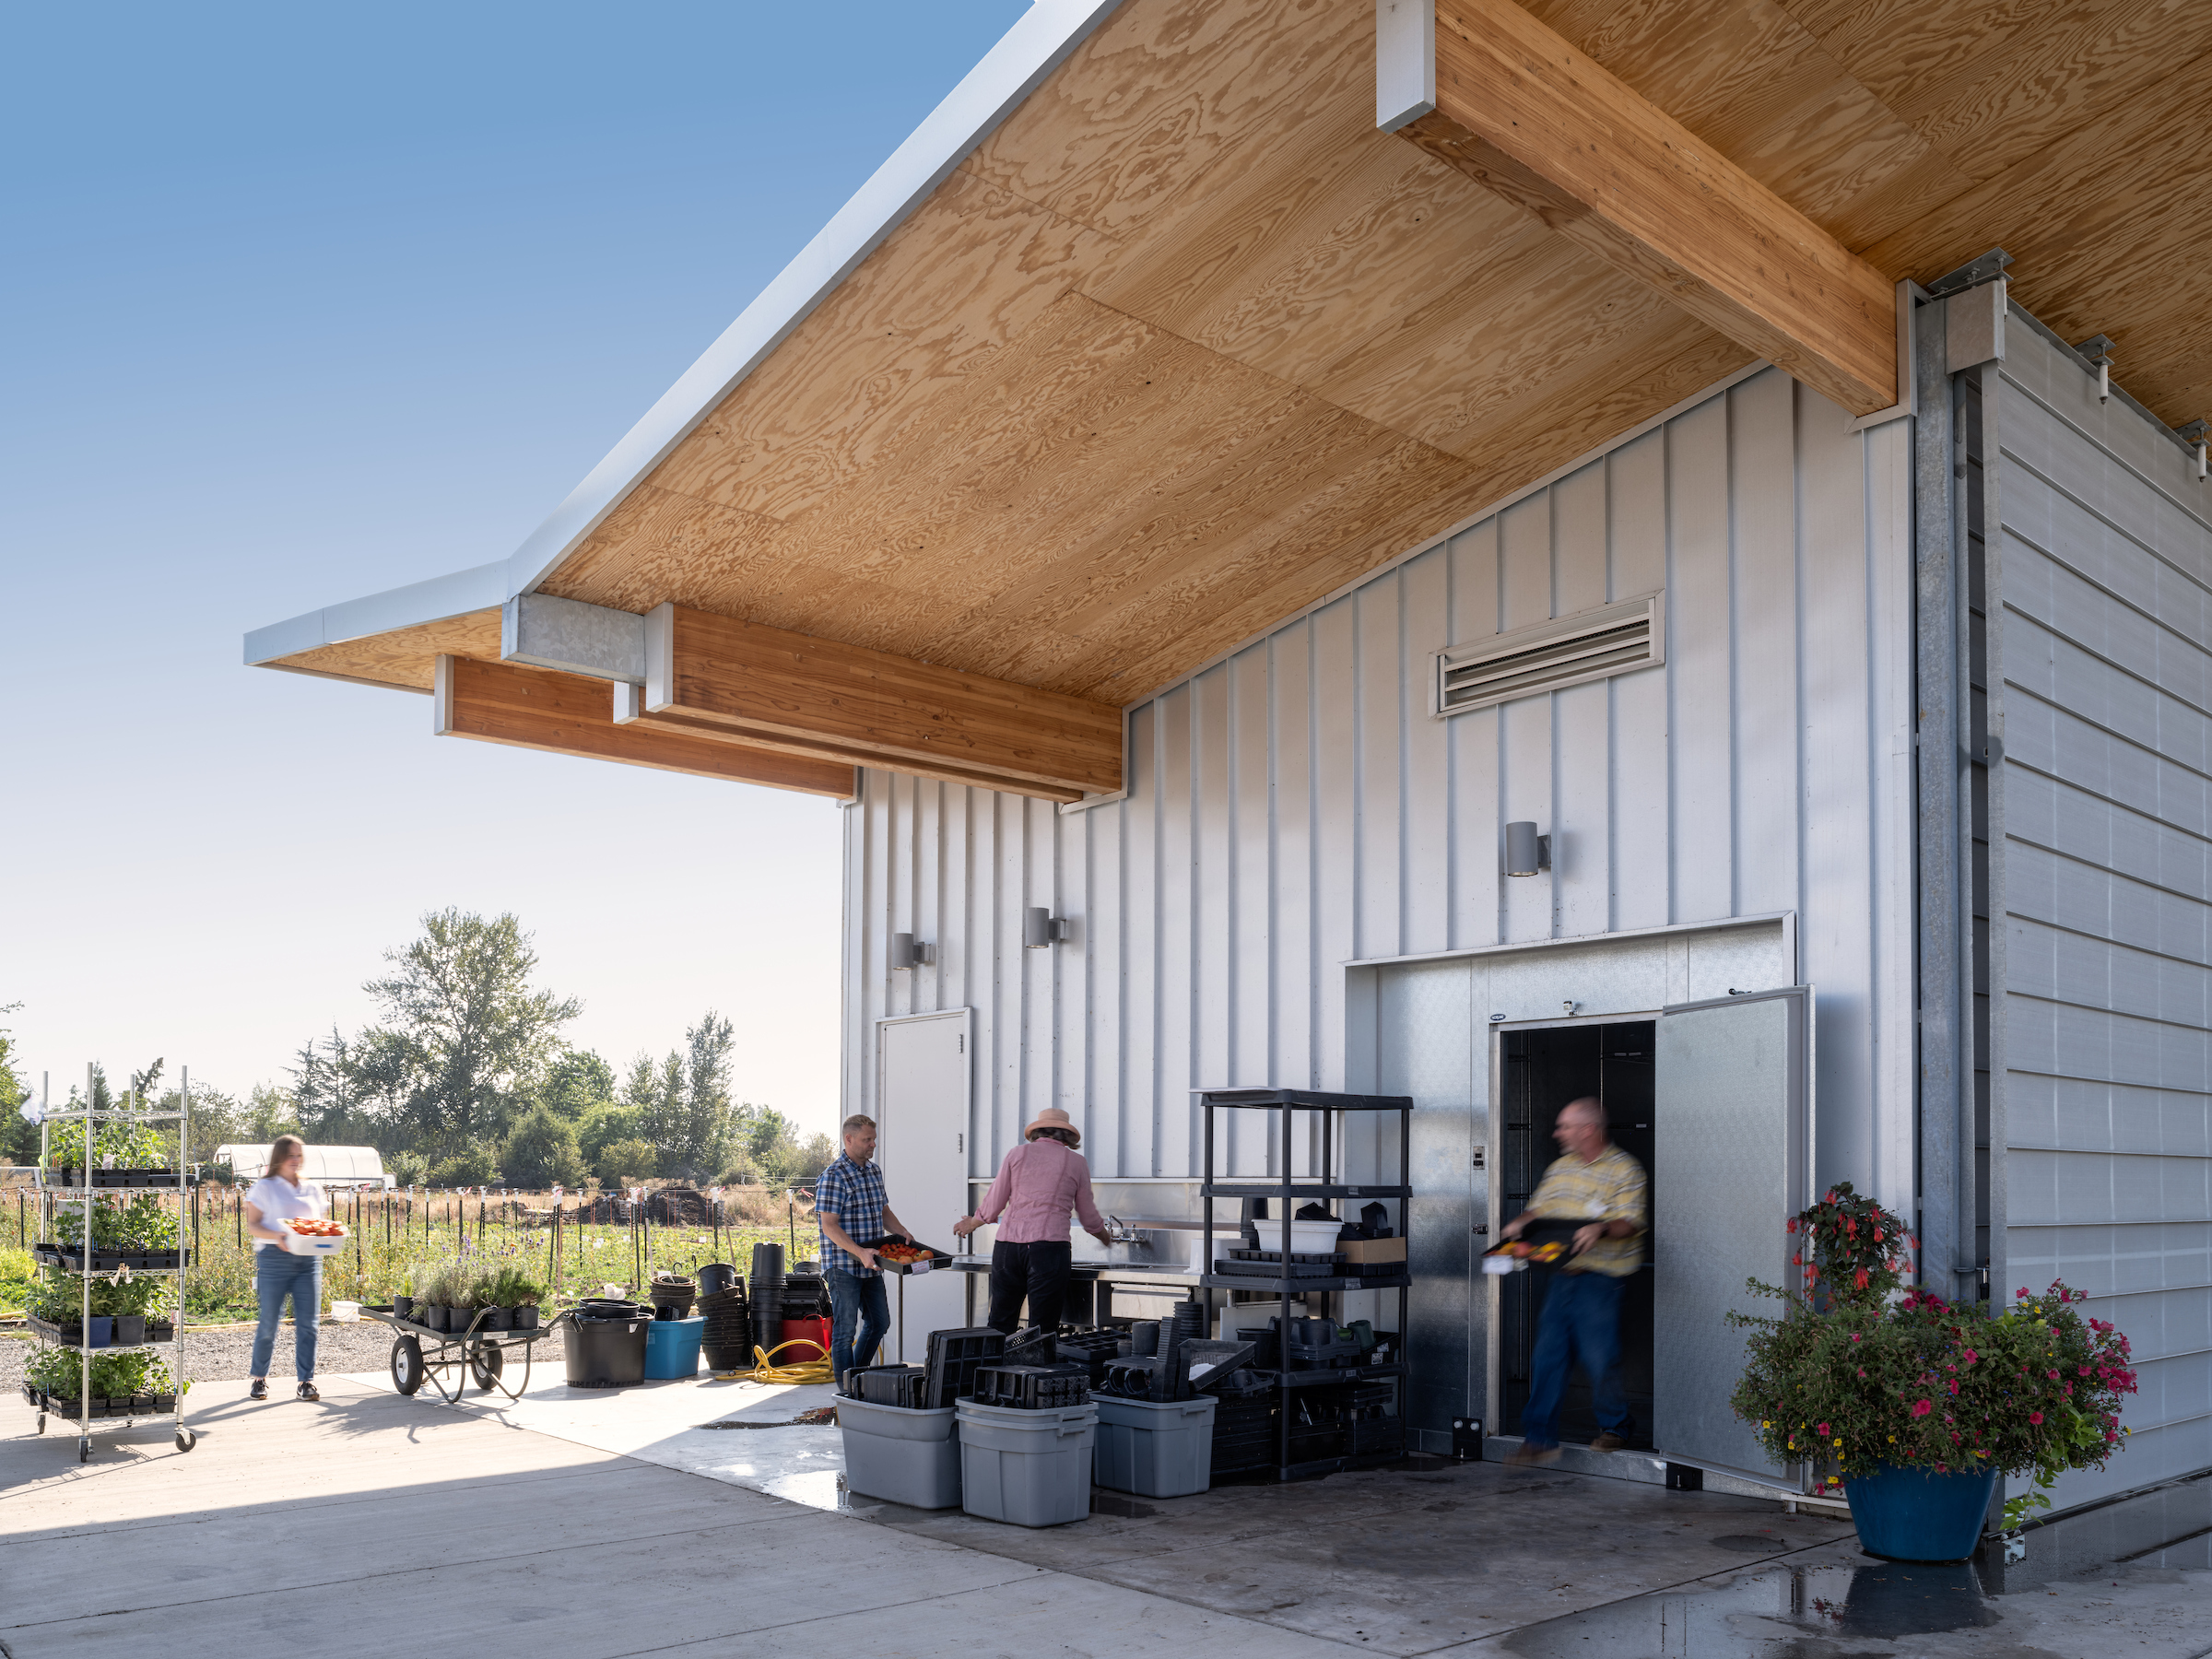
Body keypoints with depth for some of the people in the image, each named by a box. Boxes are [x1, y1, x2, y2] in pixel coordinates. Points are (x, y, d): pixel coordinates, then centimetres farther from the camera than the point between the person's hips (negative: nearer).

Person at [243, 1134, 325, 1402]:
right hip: (275, 1258, -3)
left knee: (308, 1322, -2)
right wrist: (276, 1237, -20)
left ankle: (306, 1380, 3)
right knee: (269, 1321, 0)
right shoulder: (264, 1188, 4)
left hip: (309, 1259, 3)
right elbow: (252, 1226, -2)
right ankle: (260, 1378, 18)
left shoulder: (313, 1190, 17)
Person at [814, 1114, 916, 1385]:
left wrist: (902, 1232, 3)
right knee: (846, 1329, -1)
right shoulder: (834, 1177, -16)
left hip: (871, 1265, 8)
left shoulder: (875, 1170, 10)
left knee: (879, 1323, 15)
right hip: (844, 1267, -8)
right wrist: (860, 1252, -27)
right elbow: (829, 1225, -19)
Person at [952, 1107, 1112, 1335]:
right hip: (1049, 1246, -2)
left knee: (1000, 1324, 9)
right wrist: (1106, 1239, 38)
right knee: (1043, 1330, 2)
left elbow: (992, 1206, 11)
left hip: (1008, 1245, 2)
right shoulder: (1076, 1162, 10)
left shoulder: (1018, 1153, 12)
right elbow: (1090, 1220, 18)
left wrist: (972, 1223, 31)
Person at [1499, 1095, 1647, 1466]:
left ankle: (1614, 1427, 24)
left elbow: (1631, 1223, -12)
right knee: (1547, 1356, 2)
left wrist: (1601, 1228, -30)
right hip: (1561, 1277, 6)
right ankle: (1540, 1440, 7)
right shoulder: (1561, 1167, 15)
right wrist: (1520, 1223, 0)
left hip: (1600, 1279, -6)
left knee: (1600, 1359, 0)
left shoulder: (1625, 1169, -5)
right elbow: (1538, 1208, 20)